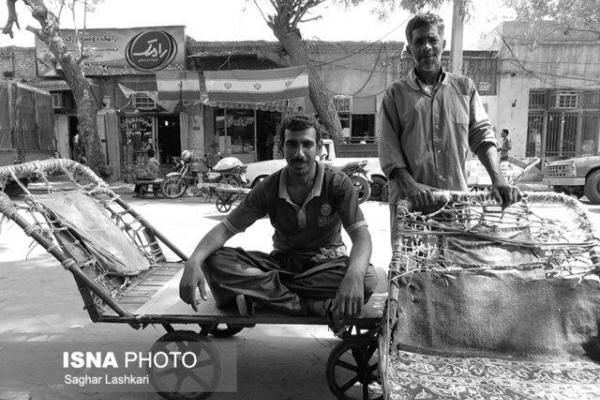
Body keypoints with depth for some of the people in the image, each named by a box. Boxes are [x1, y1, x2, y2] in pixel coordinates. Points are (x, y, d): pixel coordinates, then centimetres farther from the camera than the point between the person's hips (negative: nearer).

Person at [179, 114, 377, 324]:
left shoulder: (337, 182, -14)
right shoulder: (269, 188, -8)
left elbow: (361, 236, -22)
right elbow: (226, 228, -8)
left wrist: (354, 274, -46)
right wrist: (194, 261, -28)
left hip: (326, 263, -1)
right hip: (281, 261, 2)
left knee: (367, 279, -36)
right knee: (215, 260, -22)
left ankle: (260, 293, -28)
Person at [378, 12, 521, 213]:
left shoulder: (464, 87, 10)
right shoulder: (396, 93, 3)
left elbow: (482, 134, 5)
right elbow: (388, 147, -5)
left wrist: (498, 179, -11)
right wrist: (409, 183, -20)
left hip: (457, 197, 2)